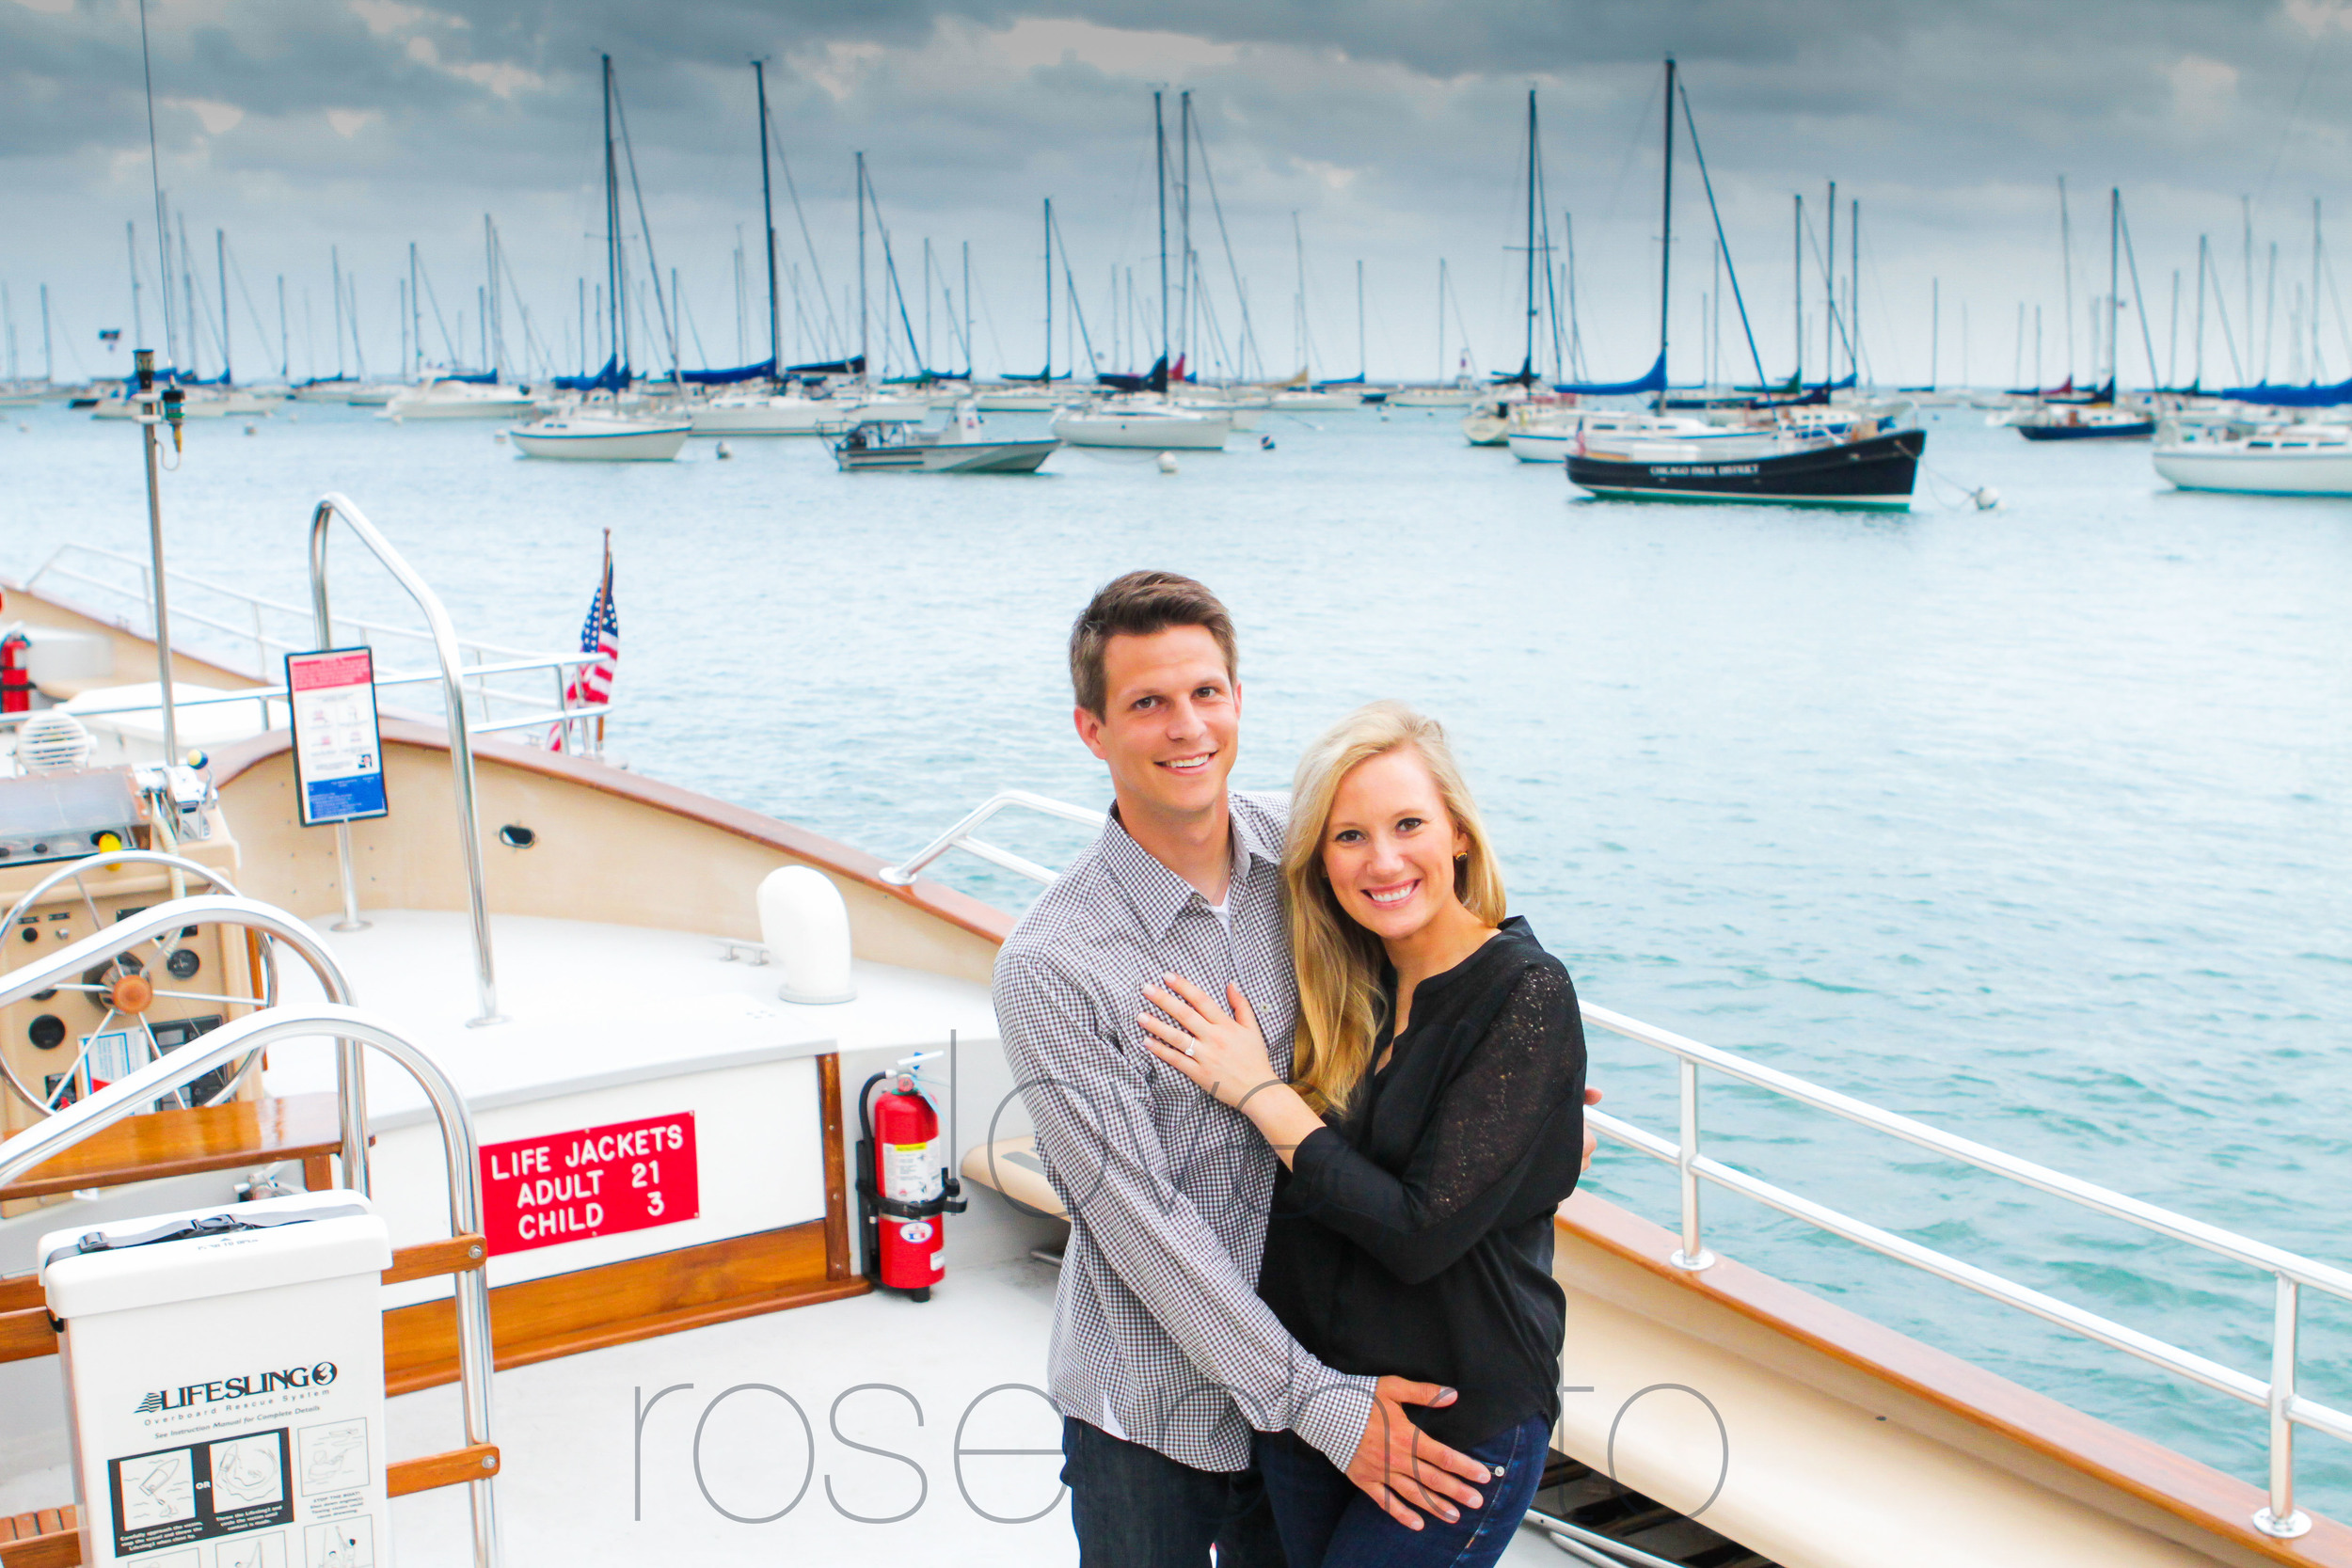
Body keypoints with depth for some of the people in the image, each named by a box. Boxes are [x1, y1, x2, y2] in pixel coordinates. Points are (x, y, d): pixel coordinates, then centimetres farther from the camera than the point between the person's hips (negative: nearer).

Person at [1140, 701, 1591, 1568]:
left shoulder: (1525, 996, -17)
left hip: (1460, 1422, -6)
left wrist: (1260, 1092, -17)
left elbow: (1421, 1234, -23)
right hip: (1305, 1399, 6)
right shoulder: (1345, 988, 1)